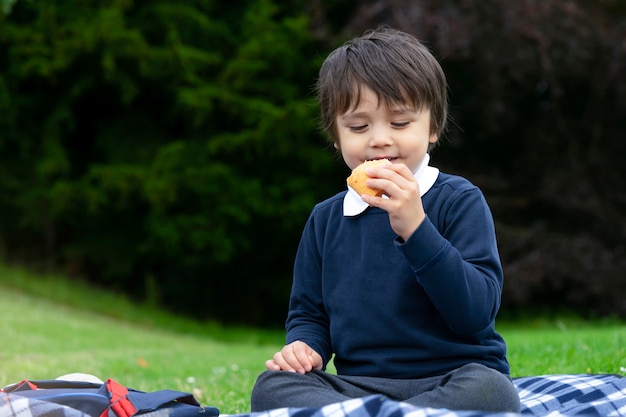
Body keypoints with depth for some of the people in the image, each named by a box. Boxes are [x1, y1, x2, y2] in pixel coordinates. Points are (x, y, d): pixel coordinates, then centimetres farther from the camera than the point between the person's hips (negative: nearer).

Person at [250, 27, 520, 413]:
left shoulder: (460, 200, -2)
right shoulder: (326, 219, 11)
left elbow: (477, 312, -14)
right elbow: (309, 313, 21)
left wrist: (414, 228, -24)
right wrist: (304, 346, -5)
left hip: (451, 377, -3)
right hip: (358, 385, 3)